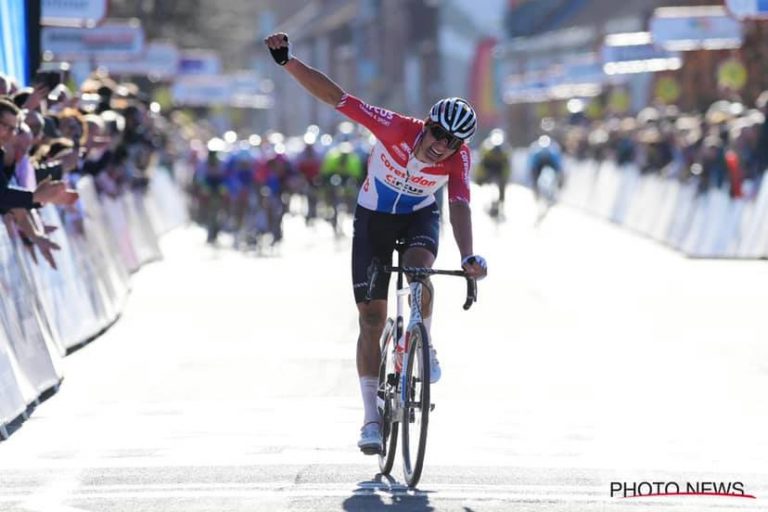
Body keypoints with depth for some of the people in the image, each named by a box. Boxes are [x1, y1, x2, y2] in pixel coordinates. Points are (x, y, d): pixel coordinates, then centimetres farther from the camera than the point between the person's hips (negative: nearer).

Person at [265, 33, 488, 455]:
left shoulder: (458, 158, -24)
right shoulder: (396, 129, -29)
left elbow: (460, 207, -34)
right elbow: (335, 97, -30)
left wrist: (468, 257, -50)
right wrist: (287, 62, -38)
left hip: (420, 217, 1)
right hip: (373, 218, -1)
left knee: (418, 272, -34)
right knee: (371, 317, -5)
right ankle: (372, 418, 2)